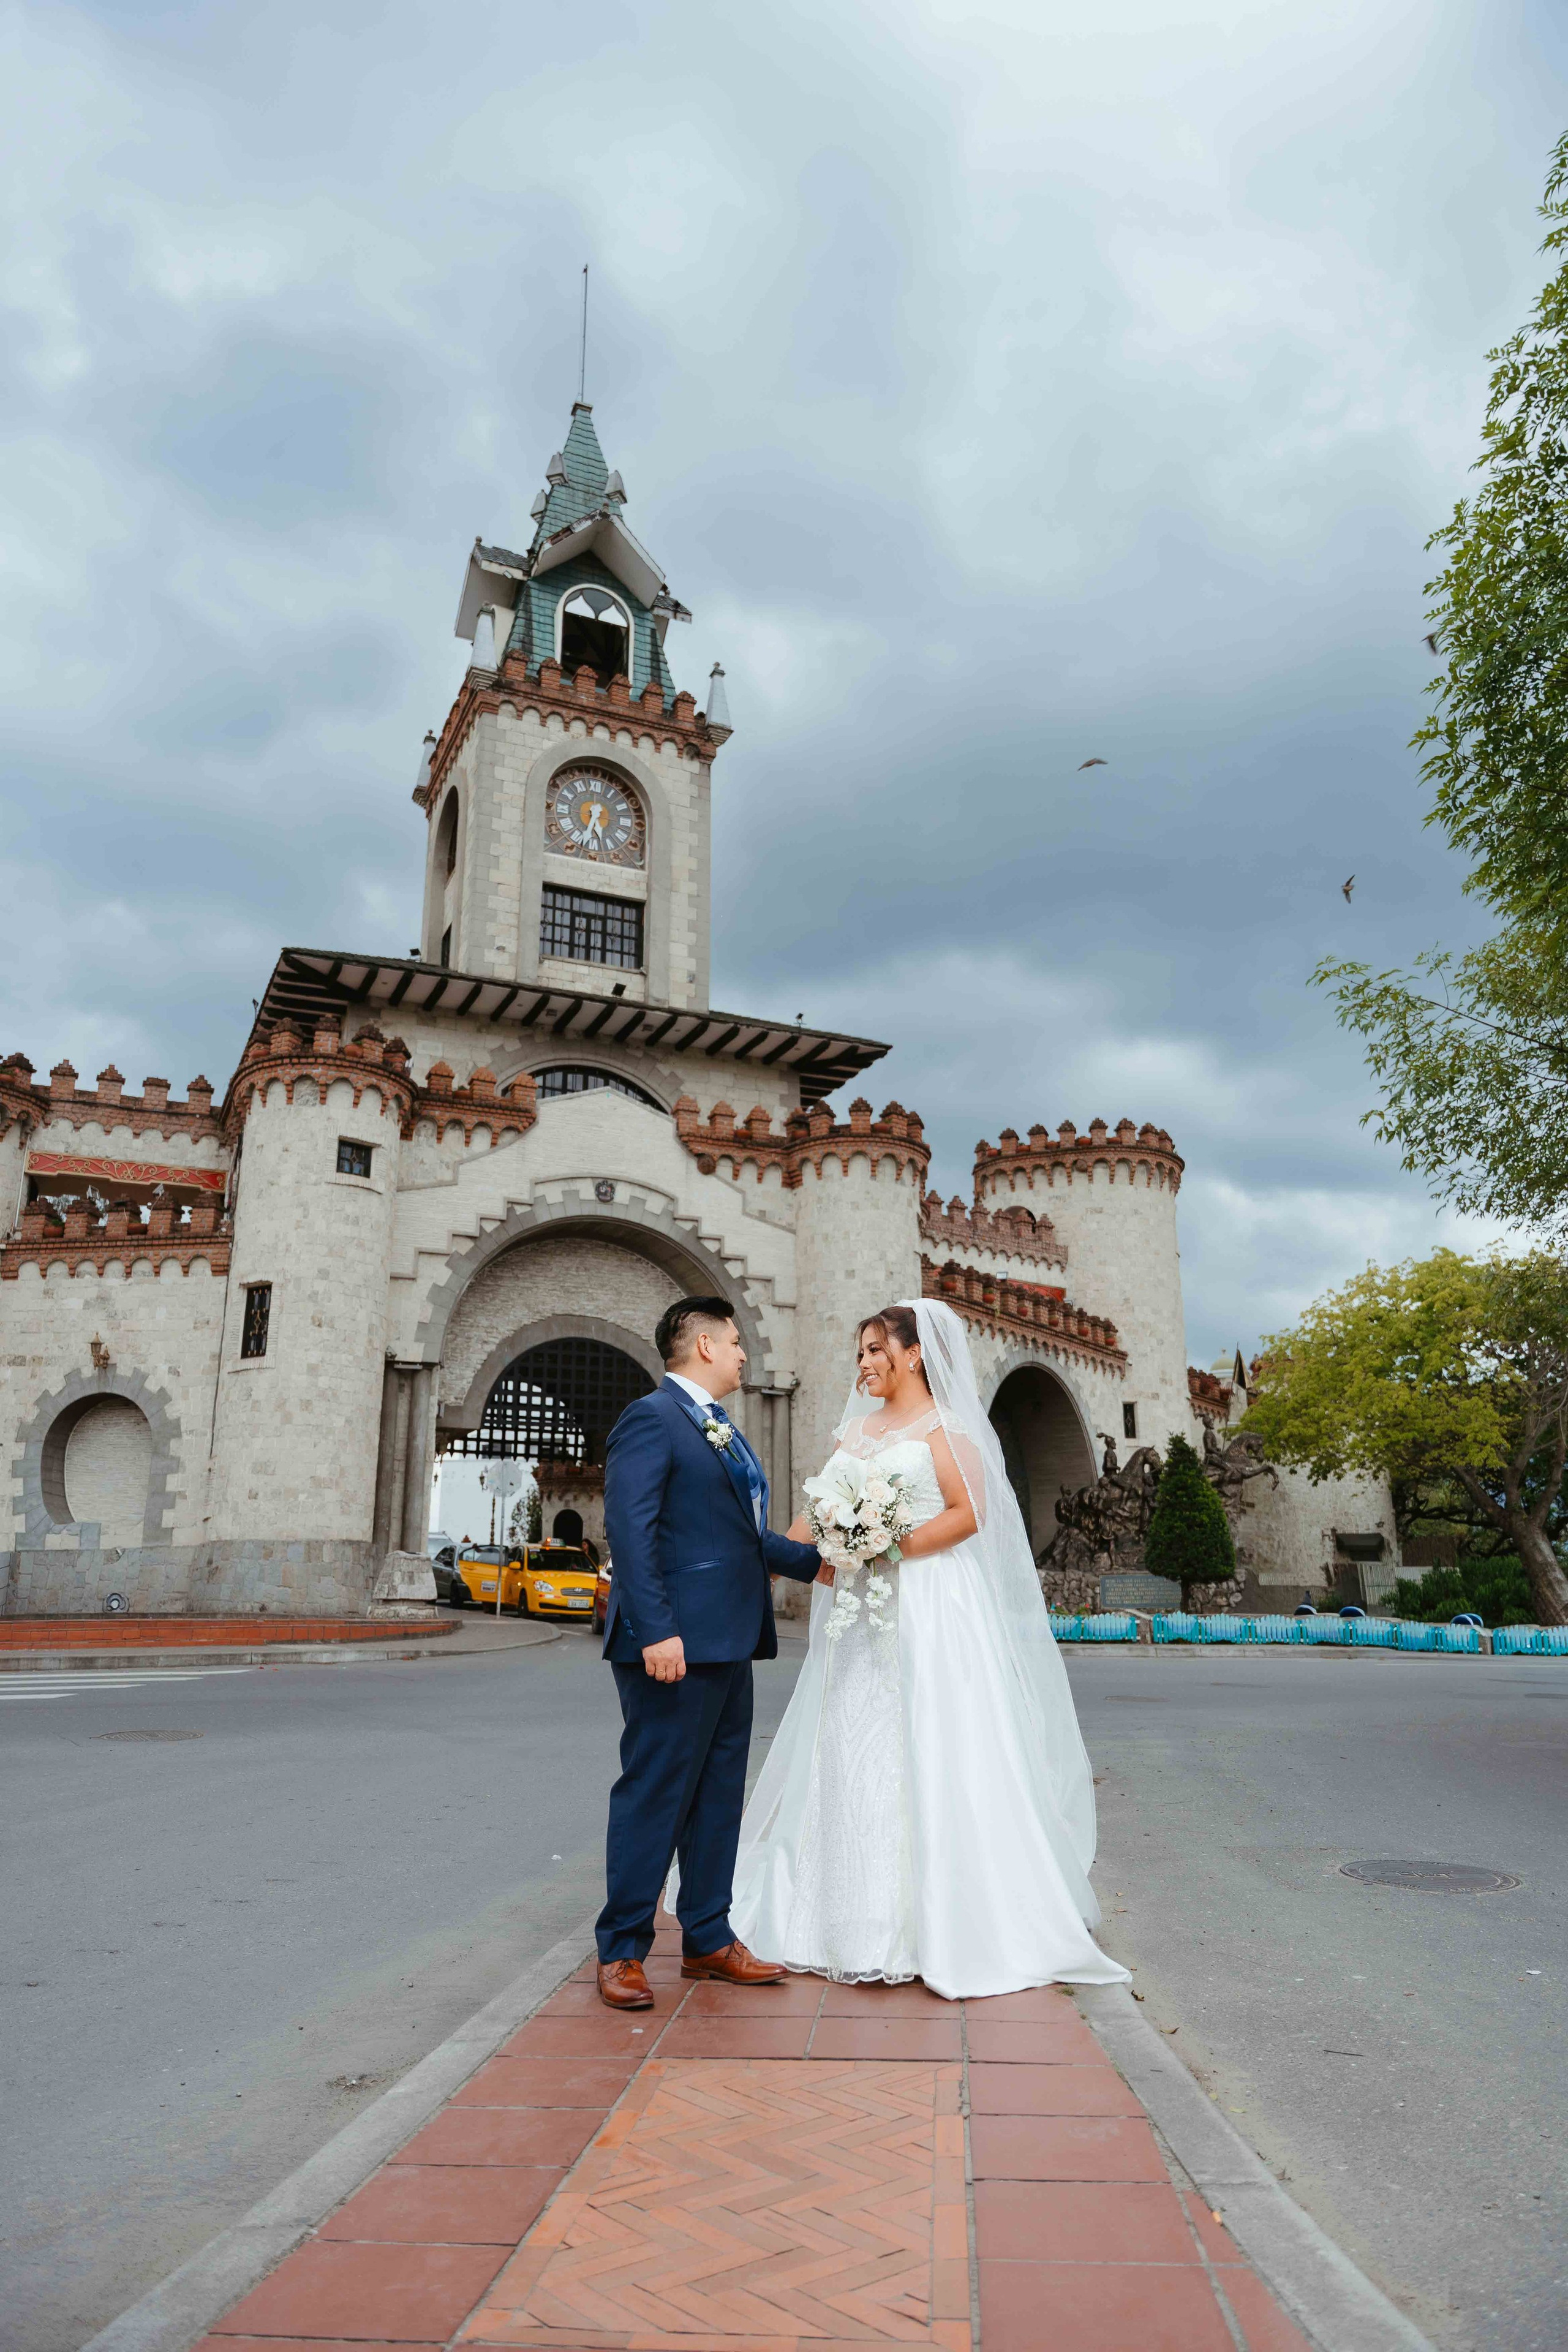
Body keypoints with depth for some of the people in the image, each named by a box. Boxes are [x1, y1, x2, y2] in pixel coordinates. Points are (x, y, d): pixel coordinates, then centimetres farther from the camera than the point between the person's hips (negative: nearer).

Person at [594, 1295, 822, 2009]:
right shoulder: (651, 1418, -10)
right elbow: (630, 1530, -19)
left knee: (719, 1795, 15)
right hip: (675, 1646, -9)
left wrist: (816, 1559, 16)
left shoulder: (721, 1431, 19)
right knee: (653, 1795, 0)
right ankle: (621, 1951, 13)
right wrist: (656, 1630, -24)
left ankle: (707, 1939, 26)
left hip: (728, 1643, 10)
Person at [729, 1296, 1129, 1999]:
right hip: (858, 1612, 6)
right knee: (849, 1752, 6)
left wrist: (889, 1551, -18)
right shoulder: (855, 1428, 17)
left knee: (927, 1755, -4)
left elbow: (968, 1513, -12)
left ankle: (939, 1926, 6)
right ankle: (859, 1921, 17)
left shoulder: (945, 1425, -2)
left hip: (927, 1608, -6)